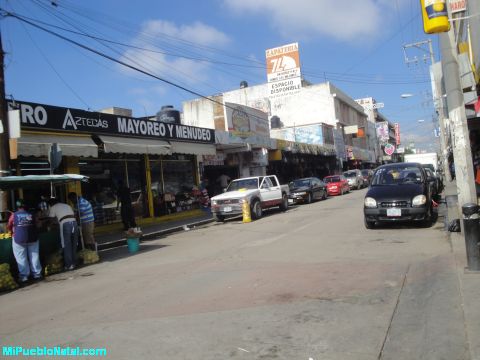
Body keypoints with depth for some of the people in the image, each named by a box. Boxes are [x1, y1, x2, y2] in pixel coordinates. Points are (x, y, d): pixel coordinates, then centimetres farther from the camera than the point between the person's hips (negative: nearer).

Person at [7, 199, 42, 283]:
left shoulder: (14, 215, -2)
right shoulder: (31, 215, 2)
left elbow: (9, 227, 9)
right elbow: (35, 226, 11)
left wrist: (14, 231, 30)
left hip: (19, 239, -2)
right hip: (32, 238, 2)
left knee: (21, 258, 6)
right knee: (34, 256, 11)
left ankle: (24, 276, 7)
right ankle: (37, 274, 16)